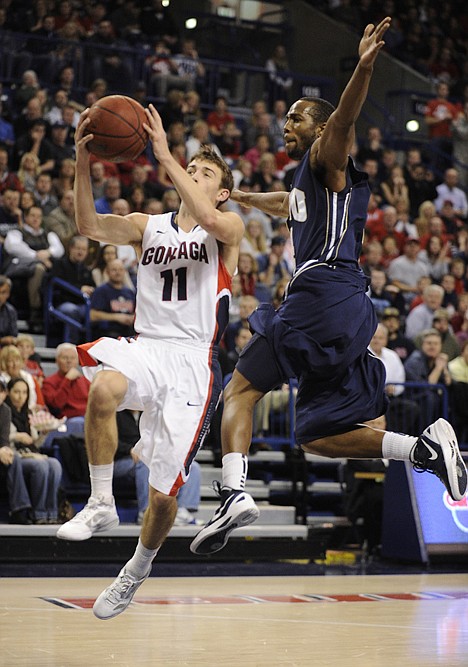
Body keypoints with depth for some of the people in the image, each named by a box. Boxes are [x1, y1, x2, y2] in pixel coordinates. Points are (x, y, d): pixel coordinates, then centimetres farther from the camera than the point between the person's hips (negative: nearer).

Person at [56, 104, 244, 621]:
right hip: (146, 347, 2)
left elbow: (208, 218, -23)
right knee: (103, 388, -37)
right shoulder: (147, 226, 13)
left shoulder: (229, 227, 2)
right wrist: (83, 161, -19)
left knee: (163, 493, -1)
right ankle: (101, 504, -21)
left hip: (192, 363, -2)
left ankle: (137, 571, 30)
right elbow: (89, 225, -5)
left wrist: (164, 155, -24)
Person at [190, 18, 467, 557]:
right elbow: (284, 204, 54)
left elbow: (344, 119, -18)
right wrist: (236, 195, 68)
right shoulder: (306, 181, 31)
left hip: (323, 292, -9)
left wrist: (364, 66, -37)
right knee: (317, 436, 3)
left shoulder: (326, 157, 4)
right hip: (349, 306, 9)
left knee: (240, 389, -8)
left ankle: (235, 493, -23)